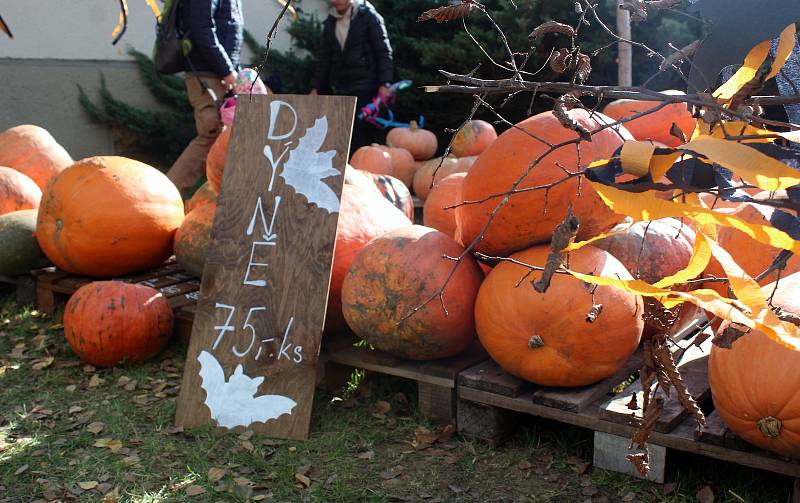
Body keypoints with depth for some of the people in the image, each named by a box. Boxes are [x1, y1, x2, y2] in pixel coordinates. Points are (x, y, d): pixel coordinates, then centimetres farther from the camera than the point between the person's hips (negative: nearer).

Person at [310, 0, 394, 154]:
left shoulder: (368, 16, -2)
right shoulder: (329, 23, 15)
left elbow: (384, 52, -6)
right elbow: (324, 59, 19)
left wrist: (385, 84, -16)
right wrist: (316, 87, 12)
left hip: (366, 87, -6)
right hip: (341, 88, 6)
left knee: (362, 137, -10)